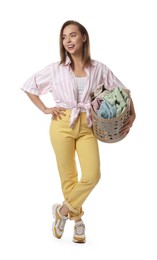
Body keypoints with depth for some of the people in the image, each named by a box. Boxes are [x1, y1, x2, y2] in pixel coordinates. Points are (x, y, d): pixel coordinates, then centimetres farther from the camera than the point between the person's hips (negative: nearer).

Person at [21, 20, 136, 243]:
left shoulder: (99, 69, 2)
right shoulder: (56, 69, 2)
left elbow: (122, 91, 10)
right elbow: (29, 86, 11)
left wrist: (132, 115, -4)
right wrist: (45, 109, 2)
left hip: (87, 127, 1)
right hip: (62, 124, 0)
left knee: (92, 176, -12)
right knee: (68, 176, 4)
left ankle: (63, 211, 11)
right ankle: (77, 220, 24)